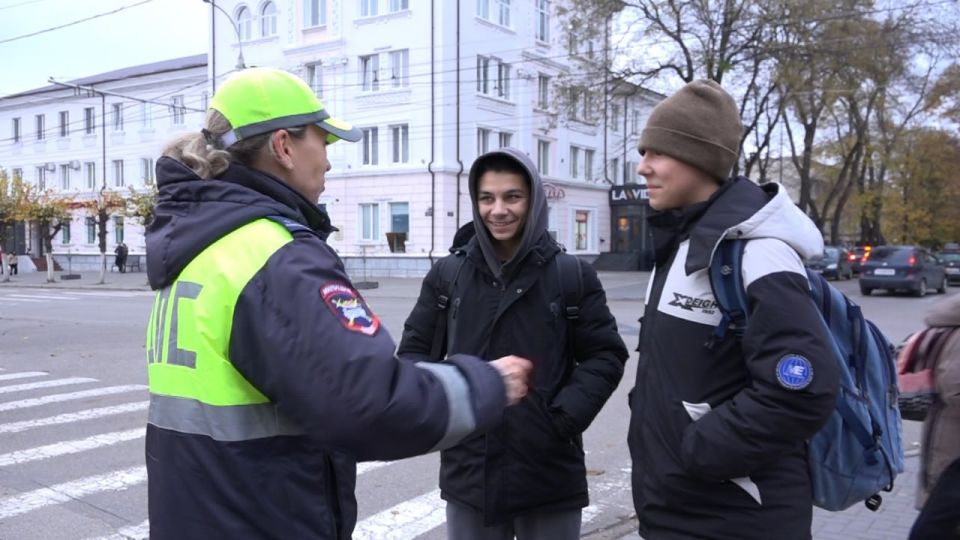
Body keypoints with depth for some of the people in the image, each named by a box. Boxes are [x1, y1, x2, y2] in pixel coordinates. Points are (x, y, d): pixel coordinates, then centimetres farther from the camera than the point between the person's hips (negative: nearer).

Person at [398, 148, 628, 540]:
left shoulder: (572, 276, -3)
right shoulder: (448, 274, 1)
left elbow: (605, 356, 0)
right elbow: (414, 349, 9)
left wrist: (566, 415, -13)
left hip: (550, 477, -1)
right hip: (468, 473, 2)